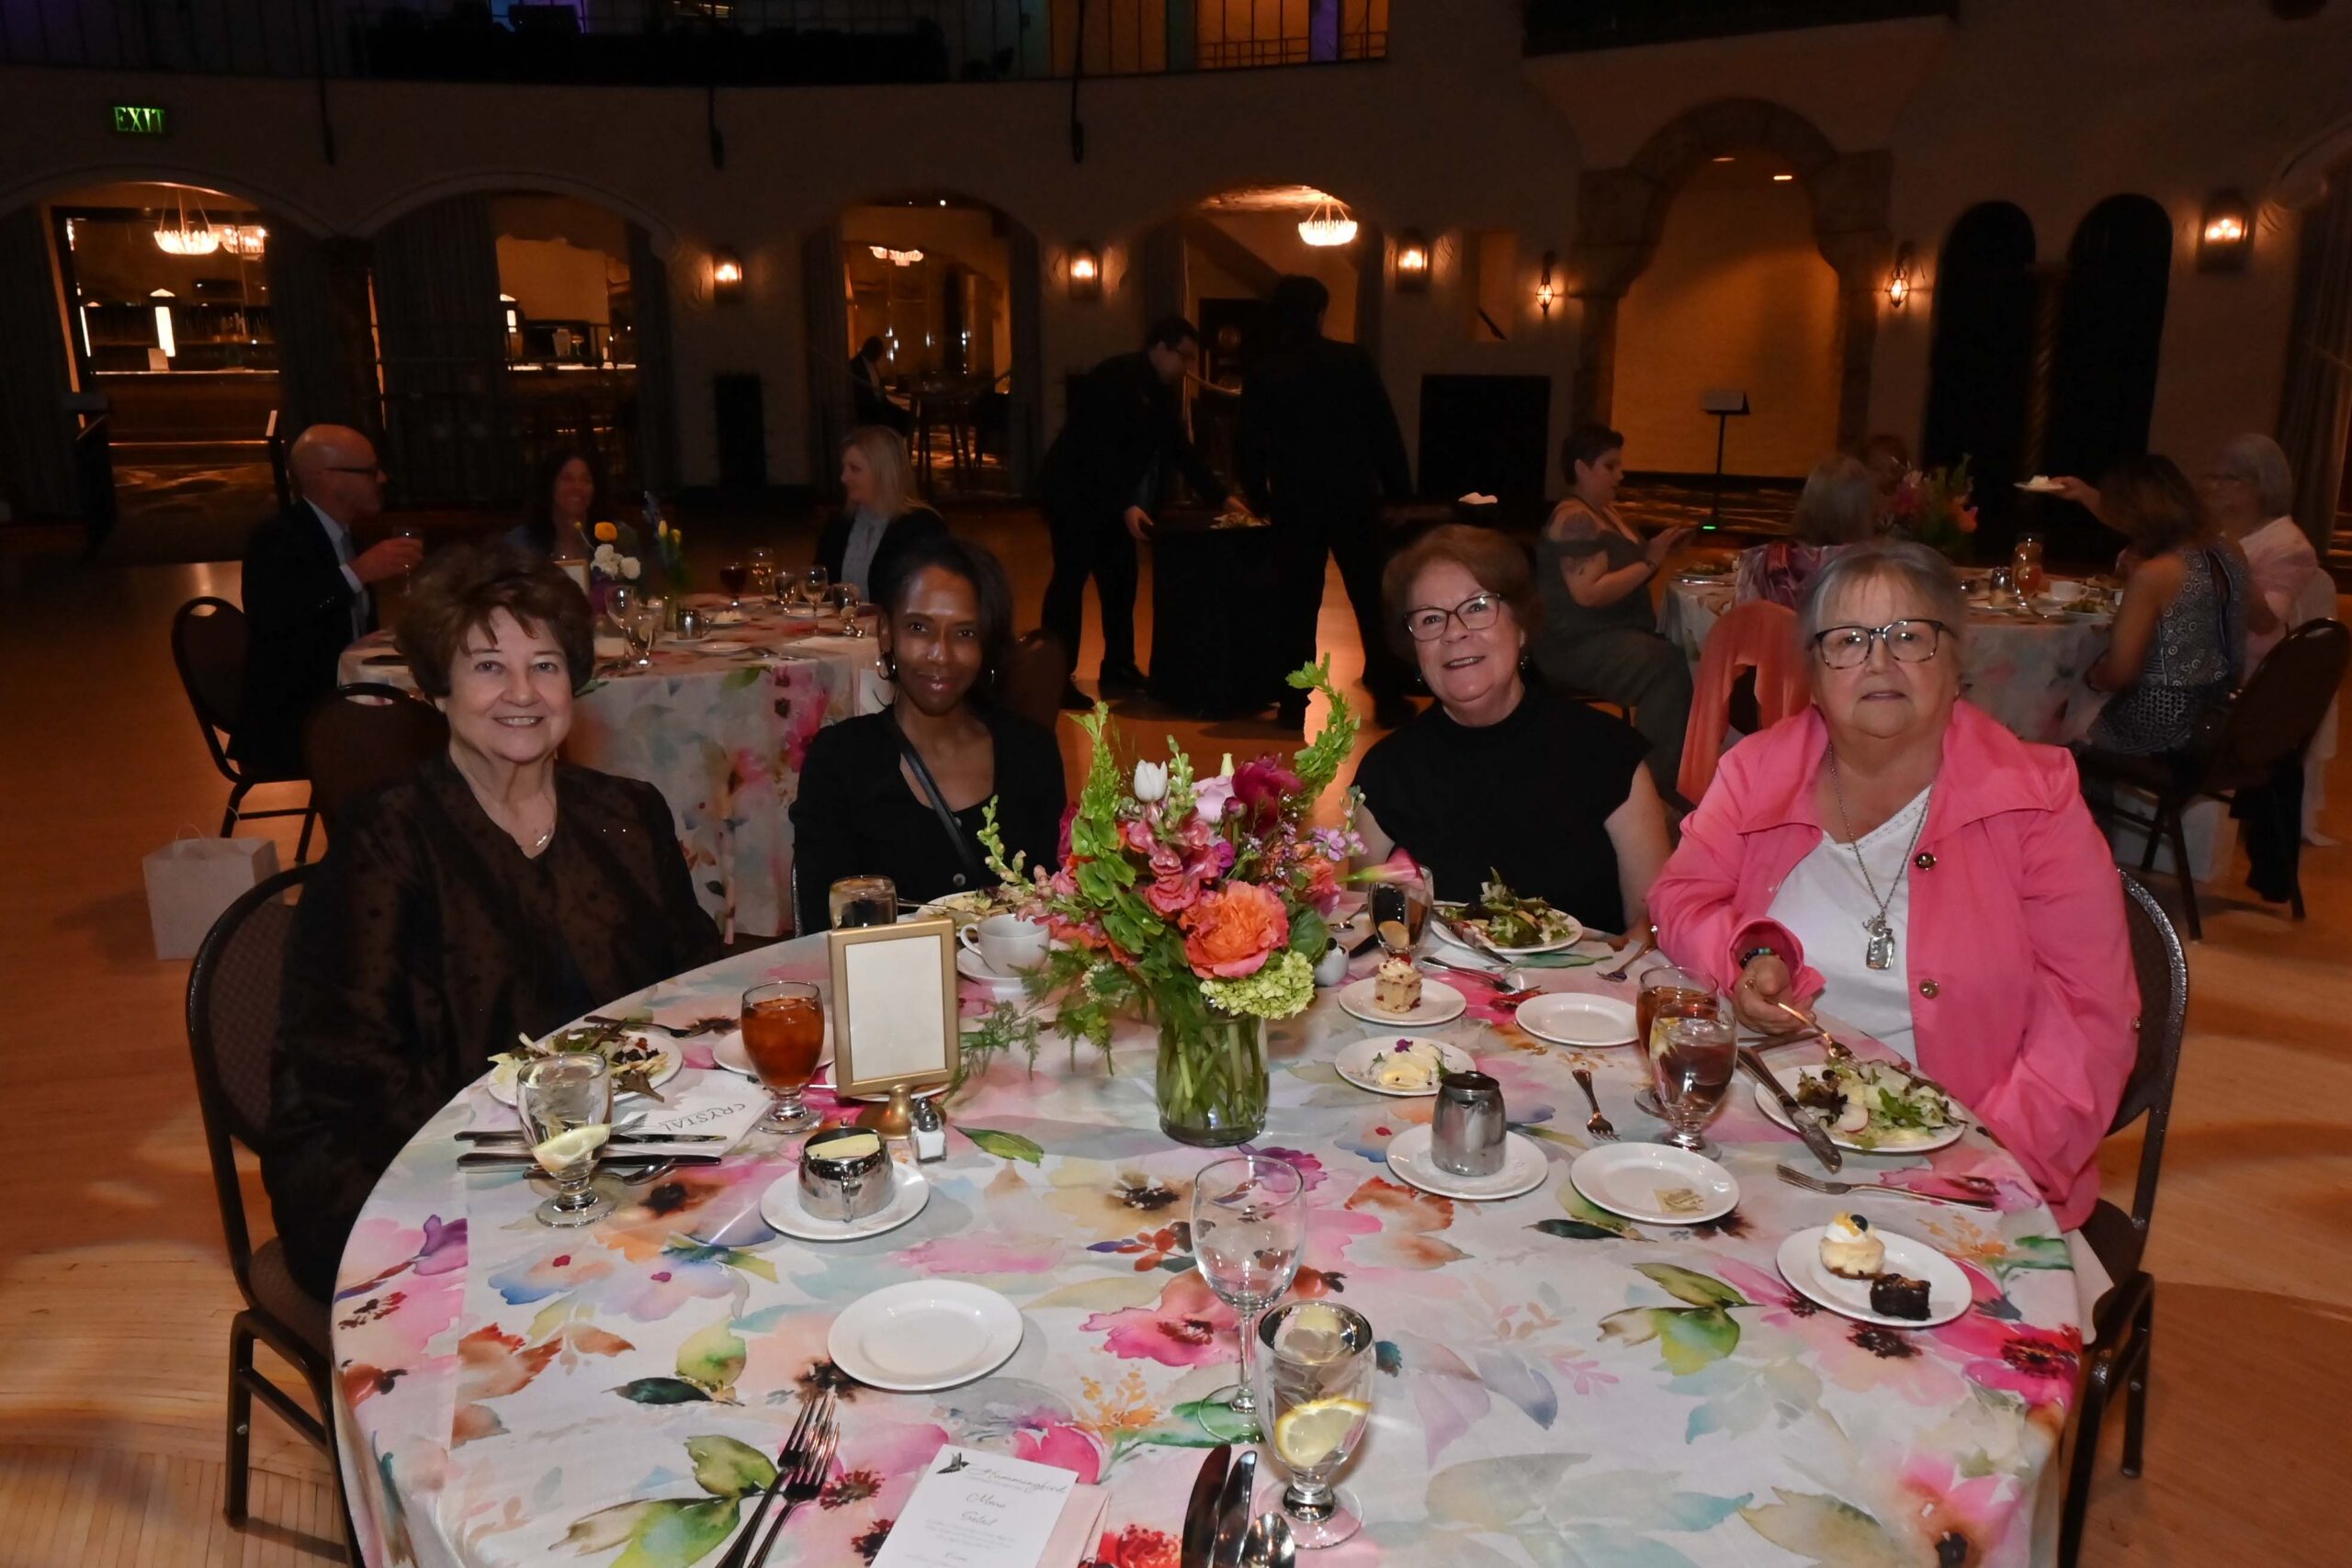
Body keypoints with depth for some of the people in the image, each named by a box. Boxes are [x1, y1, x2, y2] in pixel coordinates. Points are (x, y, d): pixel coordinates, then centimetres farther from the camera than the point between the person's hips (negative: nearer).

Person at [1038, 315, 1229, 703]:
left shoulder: (1166, 391, 10)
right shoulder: (1116, 379, -17)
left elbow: (1181, 450, 14)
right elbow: (1100, 447, -24)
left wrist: (1219, 496, 6)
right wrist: (1125, 506, -31)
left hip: (1117, 503, 9)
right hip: (1076, 495, -9)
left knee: (1120, 585, 9)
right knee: (1070, 581, -7)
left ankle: (1119, 673, 18)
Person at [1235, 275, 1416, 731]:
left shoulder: (1264, 373, 1)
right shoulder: (1353, 361, -3)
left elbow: (1246, 446, 3)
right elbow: (1385, 431, -3)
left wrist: (1260, 500, 15)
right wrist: (1400, 491, 5)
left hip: (1294, 504, 1)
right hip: (1353, 500, -1)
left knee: (1295, 606, 7)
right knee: (1374, 601, 8)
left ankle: (1293, 704, 7)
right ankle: (1388, 698, 10)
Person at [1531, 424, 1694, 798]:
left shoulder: (1607, 510, 18)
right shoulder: (1574, 520, -12)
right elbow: (1589, 593, -22)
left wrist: (1657, 552, 11)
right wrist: (1650, 562, -16)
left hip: (1614, 634, 10)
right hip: (1578, 644, -10)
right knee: (1669, 667, -33)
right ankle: (1656, 779, -27)